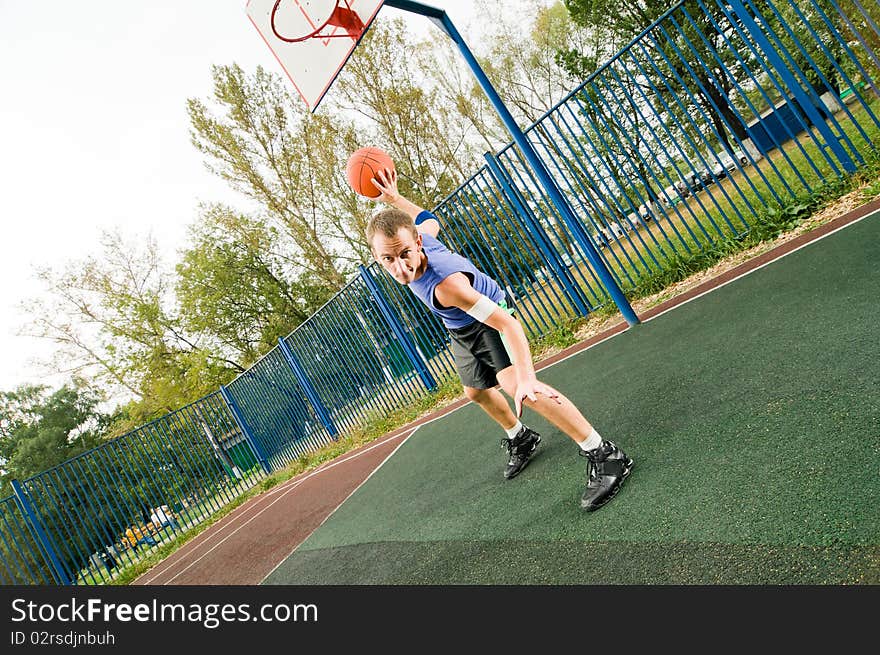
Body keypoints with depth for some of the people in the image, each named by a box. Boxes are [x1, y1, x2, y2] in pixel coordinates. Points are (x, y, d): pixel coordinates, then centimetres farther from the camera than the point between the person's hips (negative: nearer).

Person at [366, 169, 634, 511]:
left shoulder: (445, 284, -45)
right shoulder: (418, 237, -25)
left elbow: (506, 322, -48)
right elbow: (428, 219, 1)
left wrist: (526, 376, -60)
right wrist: (393, 198, 6)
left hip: (491, 321, -8)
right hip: (461, 329, 9)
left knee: (514, 384, -34)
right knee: (476, 391, 25)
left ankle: (605, 455, -24)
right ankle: (520, 438, 51)